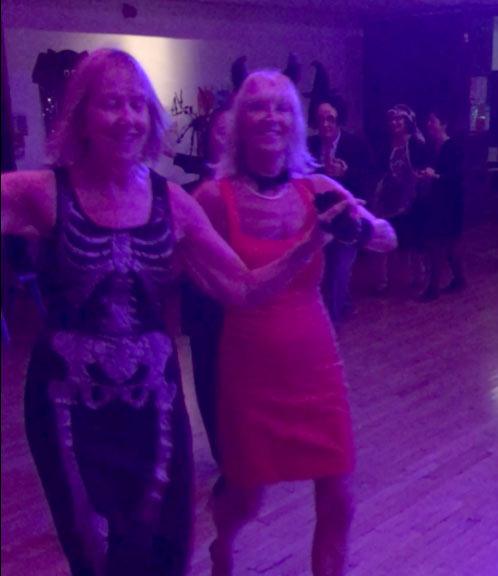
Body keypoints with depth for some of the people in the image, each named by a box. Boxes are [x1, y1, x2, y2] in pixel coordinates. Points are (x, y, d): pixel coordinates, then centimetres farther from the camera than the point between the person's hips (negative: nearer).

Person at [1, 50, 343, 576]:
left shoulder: (171, 201, -3)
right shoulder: (44, 192, -11)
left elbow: (244, 289, -2)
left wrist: (313, 241, -13)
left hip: (154, 398, 3)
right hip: (70, 402, -2)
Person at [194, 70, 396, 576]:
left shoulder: (318, 189, 0)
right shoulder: (215, 196, -11)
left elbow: (387, 239, -8)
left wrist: (363, 223, -27)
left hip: (317, 364, 3)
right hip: (248, 370, -3)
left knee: (337, 502, 5)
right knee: (246, 495, 13)